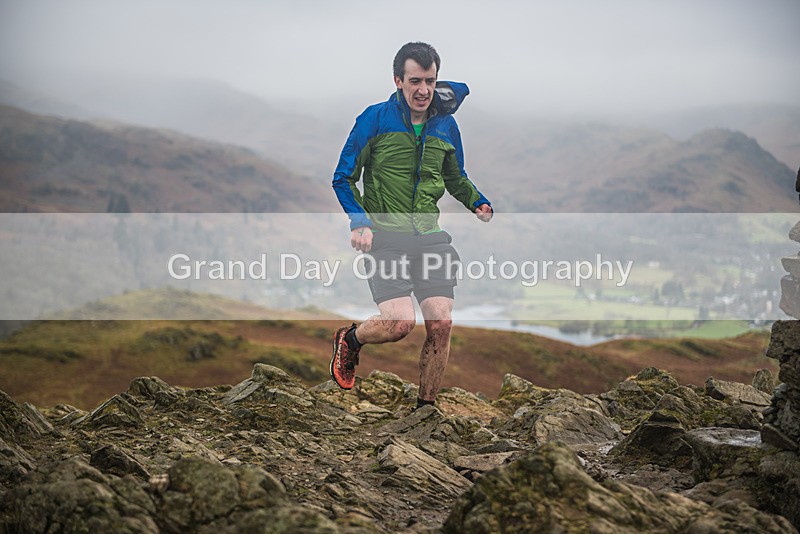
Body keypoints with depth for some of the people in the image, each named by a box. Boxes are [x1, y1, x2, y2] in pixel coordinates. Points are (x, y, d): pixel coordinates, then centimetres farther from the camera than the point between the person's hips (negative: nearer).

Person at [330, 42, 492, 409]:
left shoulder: (445, 125, 10)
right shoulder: (375, 119, -2)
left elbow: (455, 179, 25)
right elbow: (343, 178, 1)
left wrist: (478, 202, 5)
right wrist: (359, 221, -14)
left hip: (430, 237, 4)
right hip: (385, 237, -4)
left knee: (440, 324, -6)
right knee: (401, 322, -19)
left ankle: (426, 405, 13)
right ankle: (349, 340, 14)